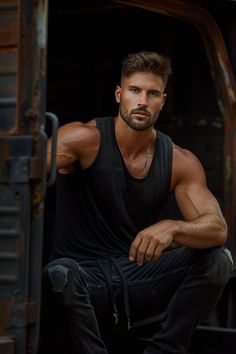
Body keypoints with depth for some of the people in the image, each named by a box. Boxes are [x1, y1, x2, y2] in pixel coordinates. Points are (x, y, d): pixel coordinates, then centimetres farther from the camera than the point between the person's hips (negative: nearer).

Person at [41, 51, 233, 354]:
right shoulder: (86, 139, -9)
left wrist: (172, 227, -32)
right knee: (60, 274, -38)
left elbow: (218, 229, -10)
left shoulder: (181, 163, 1)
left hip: (139, 279, 4)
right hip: (85, 279, -4)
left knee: (217, 259, -17)